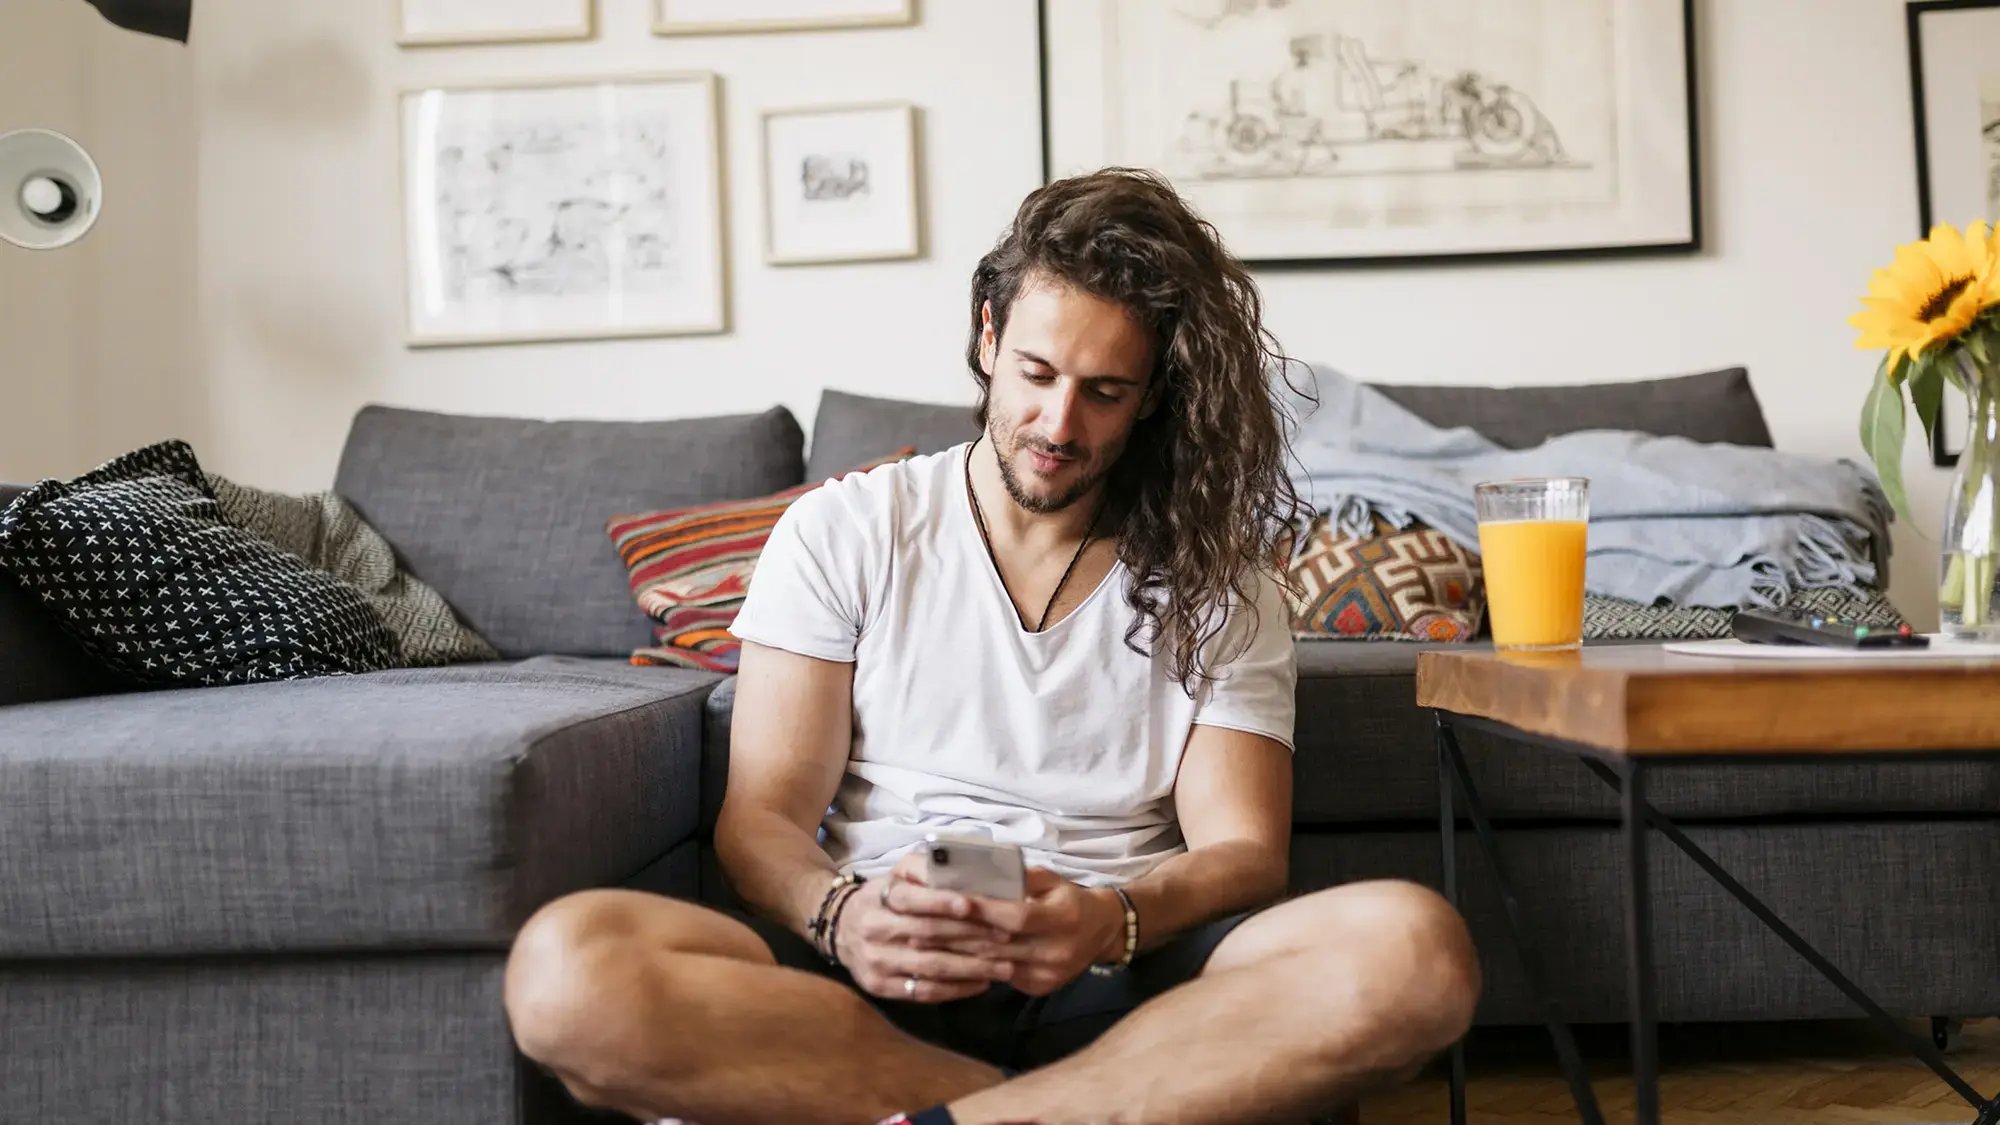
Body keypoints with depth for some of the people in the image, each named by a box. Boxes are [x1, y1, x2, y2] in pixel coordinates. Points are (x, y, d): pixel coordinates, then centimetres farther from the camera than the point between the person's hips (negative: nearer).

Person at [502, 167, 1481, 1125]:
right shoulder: (841, 534, 10)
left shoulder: (1220, 584, 12)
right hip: (877, 977, 0)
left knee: (1415, 950, -30)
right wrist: (843, 916, -21)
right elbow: (763, 819, 4)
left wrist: (1111, 922, -21)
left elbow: (1245, 853, 3)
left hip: (1115, 980, 0)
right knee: (566, 966, -31)